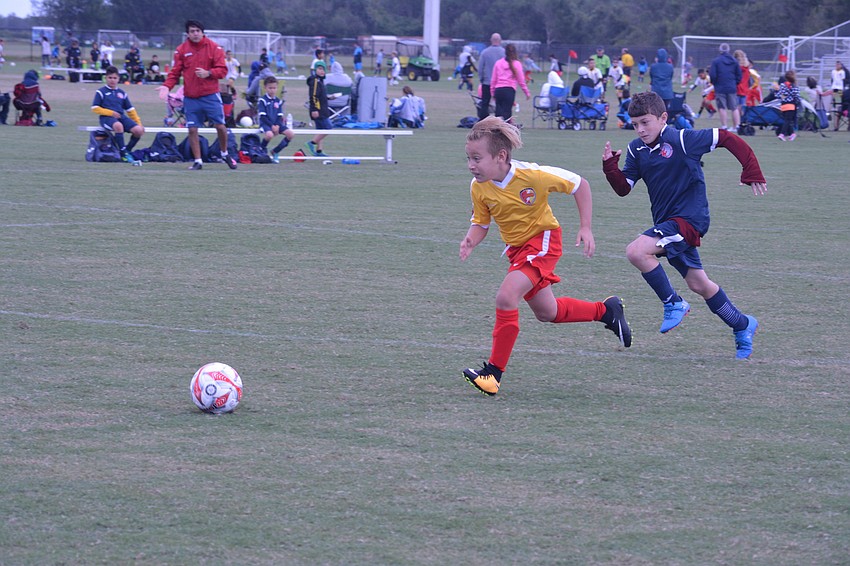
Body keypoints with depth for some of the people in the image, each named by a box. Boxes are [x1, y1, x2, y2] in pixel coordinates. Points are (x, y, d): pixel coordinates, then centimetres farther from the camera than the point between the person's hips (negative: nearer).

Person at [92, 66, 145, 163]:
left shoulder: (122, 93, 19)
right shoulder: (101, 92, 5)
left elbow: (130, 110, 20)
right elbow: (95, 108, -2)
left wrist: (138, 122, 9)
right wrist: (111, 113, -12)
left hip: (121, 116, 5)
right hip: (106, 118, -5)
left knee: (139, 130, -20)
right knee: (118, 125, -41)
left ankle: (127, 150, 2)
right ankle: (123, 154, -32)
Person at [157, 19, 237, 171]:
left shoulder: (214, 48, -2)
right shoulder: (181, 50, 3)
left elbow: (222, 70, -5)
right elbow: (175, 72, 4)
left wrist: (208, 73, -23)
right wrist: (167, 86, -12)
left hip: (210, 95, -1)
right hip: (190, 97, 1)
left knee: (220, 126, -1)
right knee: (192, 129, -1)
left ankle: (225, 154, 23)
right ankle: (198, 161, 11)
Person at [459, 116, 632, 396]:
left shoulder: (532, 175, -27)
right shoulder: (479, 187, -14)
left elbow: (579, 184, -13)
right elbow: (480, 223, 1)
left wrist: (586, 228, -15)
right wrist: (471, 240, -22)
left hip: (542, 240, -7)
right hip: (516, 247, 7)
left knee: (506, 296, -25)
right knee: (547, 313, 18)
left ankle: (494, 372, -19)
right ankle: (607, 310, 42)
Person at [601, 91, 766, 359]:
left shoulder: (681, 140, -15)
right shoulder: (636, 150, 5)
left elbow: (727, 139, -11)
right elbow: (623, 188, 5)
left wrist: (752, 173, -13)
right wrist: (610, 166, -13)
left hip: (689, 218, -8)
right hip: (667, 223, 8)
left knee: (637, 252, -25)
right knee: (698, 284, 14)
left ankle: (673, 304, -9)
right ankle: (742, 325, 32)